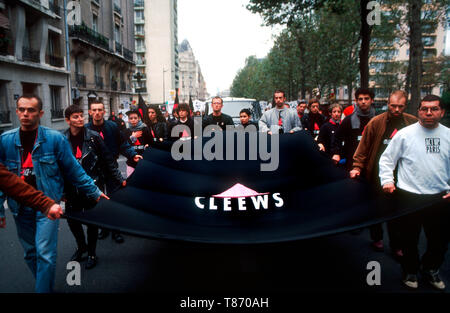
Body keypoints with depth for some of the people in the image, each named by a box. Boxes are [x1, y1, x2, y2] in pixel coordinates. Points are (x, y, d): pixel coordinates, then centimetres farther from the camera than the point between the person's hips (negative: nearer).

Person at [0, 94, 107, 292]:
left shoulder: (55, 139, -9)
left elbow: (73, 170, -2)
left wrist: (94, 193, 0)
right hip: (20, 209, 4)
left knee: (44, 254, -6)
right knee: (30, 254, 17)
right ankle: (45, 285, 38)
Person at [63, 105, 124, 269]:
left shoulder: (93, 137, -5)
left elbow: (107, 160, -1)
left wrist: (119, 180, -2)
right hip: (72, 189, 2)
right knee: (72, 220, 12)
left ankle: (91, 253, 28)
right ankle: (81, 246, 40)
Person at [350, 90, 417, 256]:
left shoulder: (413, 123, -1)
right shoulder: (376, 122, -7)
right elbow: (363, 147, -5)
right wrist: (357, 167, -11)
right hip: (376, 175, -1)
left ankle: (396, 245, 24)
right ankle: (377, 238, 35)